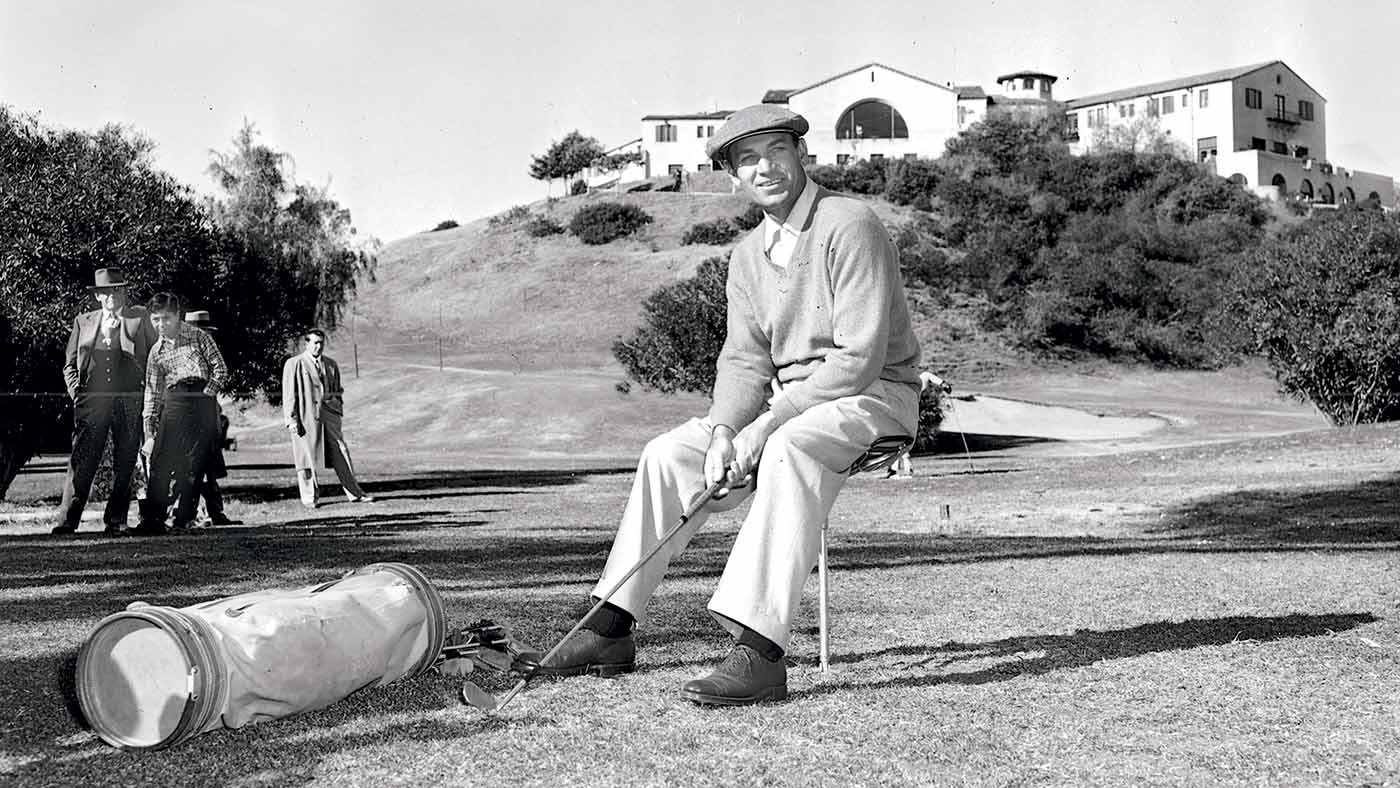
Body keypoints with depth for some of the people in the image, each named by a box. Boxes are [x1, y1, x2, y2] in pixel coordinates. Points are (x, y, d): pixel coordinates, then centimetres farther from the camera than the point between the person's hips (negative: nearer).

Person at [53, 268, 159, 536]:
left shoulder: (140, 318, 11)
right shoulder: (83, 322, 15)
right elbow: (70, 364, 18)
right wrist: (75, 389, 1)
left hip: (130, 401, 0)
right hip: (92, 400, 0)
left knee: (124, 465, 1)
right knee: (82, 461, -6)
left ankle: (116, 520, 8)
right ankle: (67, 520, -5)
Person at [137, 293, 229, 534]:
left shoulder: (199, 337, 5)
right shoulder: (157, 352, 15)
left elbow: (221, 370, 2)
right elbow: (152, 393, 15)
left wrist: (206, 395, -9)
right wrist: (149, 432, 10)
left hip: (202, 401, -3)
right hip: (173, 403, 3)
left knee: (194, 465, -5)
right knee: (161, 462, -9)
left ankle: (184, 519, 1)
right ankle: (153, 518, -9)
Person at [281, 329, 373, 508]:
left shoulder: (331, 365, 14)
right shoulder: (294, 364, -1)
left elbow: (338, 390, 26)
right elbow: (289, 394, -3)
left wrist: (336, 400, 6)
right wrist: (291, 419, -9)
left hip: (328, 415, 4)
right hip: (306, 417, -4)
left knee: (341, 455, 2)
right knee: (307, 458, 0)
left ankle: (354, 494, 7)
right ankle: (309, 498, 11)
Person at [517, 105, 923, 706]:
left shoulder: (849, 226, -15)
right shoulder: (748, 255, 10)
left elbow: (859, 357, -21)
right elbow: (743, 358, 4)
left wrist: (766, 425, -22)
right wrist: (723, 430, -16)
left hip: (875, 394, -7)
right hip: (787, 404, 8)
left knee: (790, 449, -38)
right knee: (668, 454, -5)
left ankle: (760, 651, -44)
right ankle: (610, 631, -1)